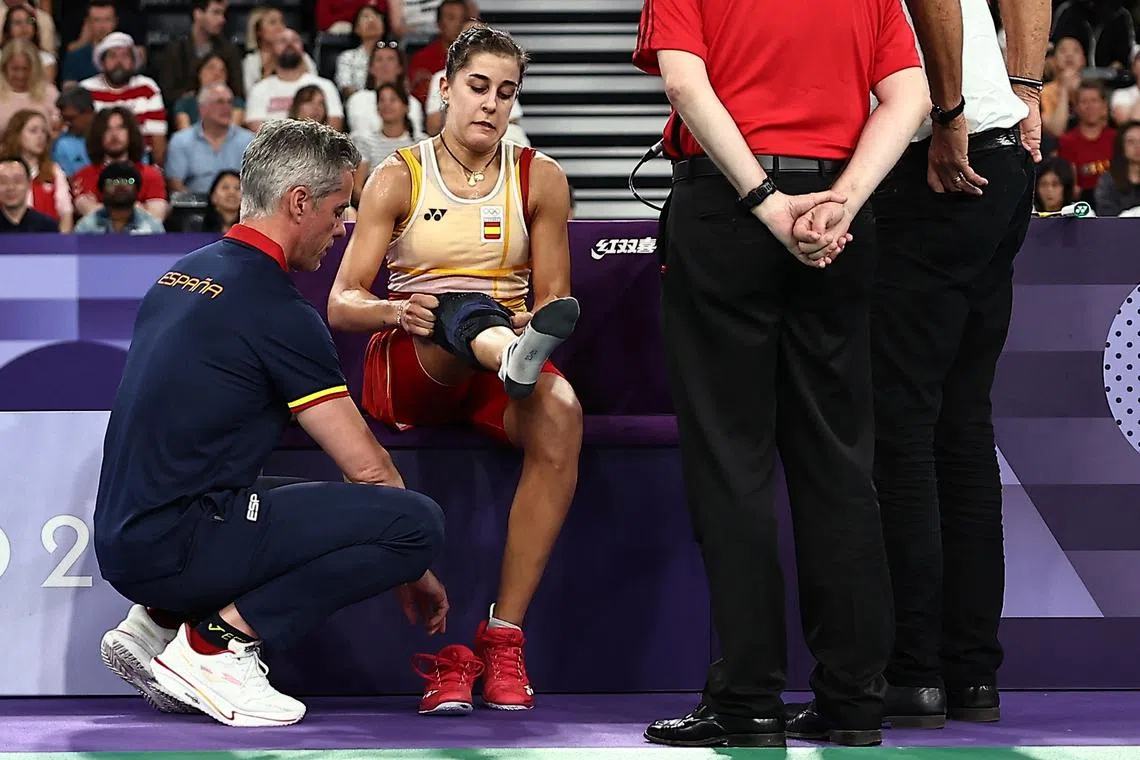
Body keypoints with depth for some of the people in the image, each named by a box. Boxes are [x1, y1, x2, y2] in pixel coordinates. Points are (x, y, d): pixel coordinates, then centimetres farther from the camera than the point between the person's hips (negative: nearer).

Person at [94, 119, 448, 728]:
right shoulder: (276, 310, -11)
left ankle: (155, 624, 14)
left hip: (123, 541, 9)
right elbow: (366, 467, -8)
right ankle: (218, 640, -11)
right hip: (178, 546, -9)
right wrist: (413, 572, 7)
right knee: (416, 521, -14)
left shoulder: (181, 274, 16)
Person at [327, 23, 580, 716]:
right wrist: (395, 312, -23)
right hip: (409, 363, -2)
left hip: (506, 348, 2)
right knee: (462, 308, -38)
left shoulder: (540, 179, 9)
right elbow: (341, 305, 0)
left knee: (560, 411, -36)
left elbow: (553, 296, 9)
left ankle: (504, 636, -30)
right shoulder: (398, 178, 5)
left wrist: (537, 328, -16)